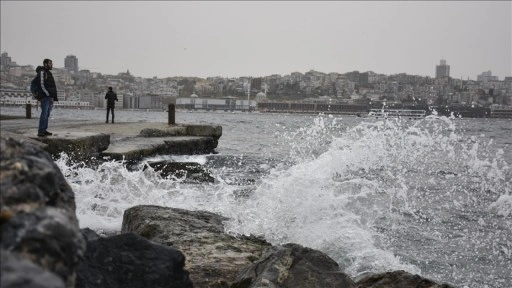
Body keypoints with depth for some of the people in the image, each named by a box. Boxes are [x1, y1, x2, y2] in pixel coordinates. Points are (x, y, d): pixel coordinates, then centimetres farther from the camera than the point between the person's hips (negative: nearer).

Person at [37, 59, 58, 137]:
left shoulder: (49, 73, 21)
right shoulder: (42, 72, -6)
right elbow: (41, 85, -15)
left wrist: (54, 97, 17)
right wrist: (47, 94, -18)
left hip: (50, 97, 9)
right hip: (45, 97, -9)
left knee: (47, 114, 9)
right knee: (44, 114, -13)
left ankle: (44, 130, 13)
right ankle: (40, 131, -14)